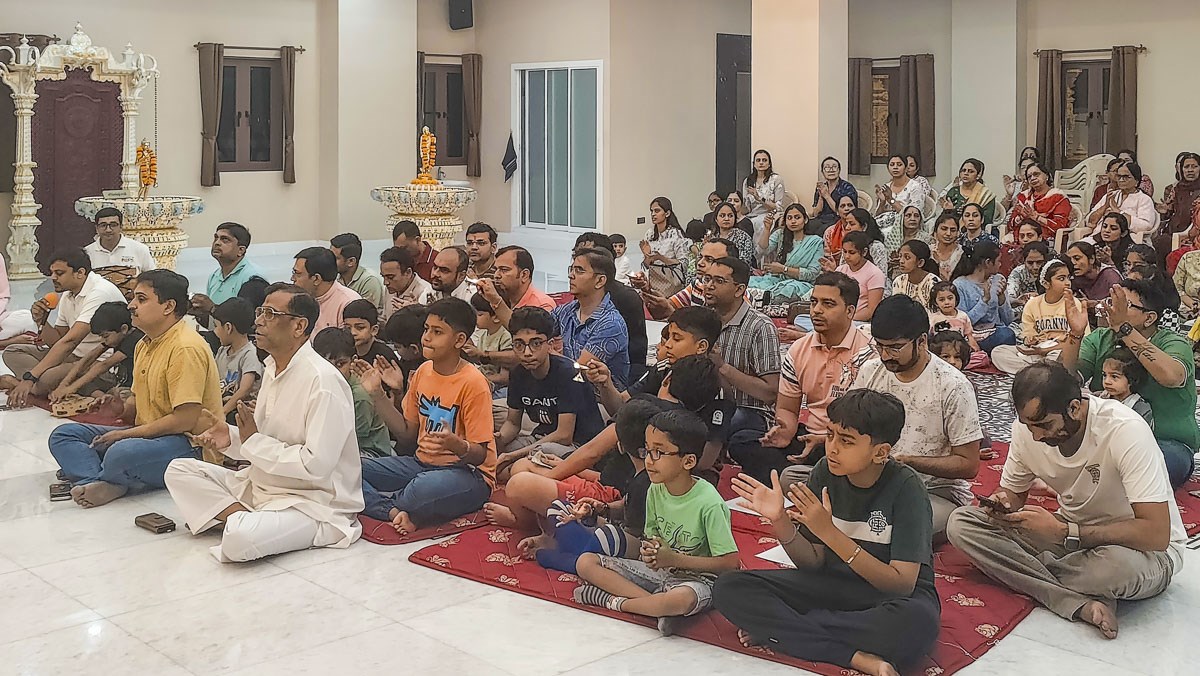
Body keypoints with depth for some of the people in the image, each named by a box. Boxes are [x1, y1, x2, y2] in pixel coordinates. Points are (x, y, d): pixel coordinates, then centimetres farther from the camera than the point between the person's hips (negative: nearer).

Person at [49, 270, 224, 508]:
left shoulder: (186, 348, -17)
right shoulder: (145, 344, 15)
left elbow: (185, 420, -22)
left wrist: (126, 434, -14)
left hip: (190, 445, -11)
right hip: (148, 435, 11)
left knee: (122, 454, -39)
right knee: (63, 435, 2)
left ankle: (89, 477, -7)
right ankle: (102, 485, -24)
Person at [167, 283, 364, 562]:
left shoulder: (323, 381, -20)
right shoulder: (273, 369, 9)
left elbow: (316, 465, -25)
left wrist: (253, 442, -15)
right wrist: (231, 437, -4)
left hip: (314, 501, -10)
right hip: (262, 484, 10)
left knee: (240, 539, -35)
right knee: (179, 470, 4)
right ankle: (241, 517, -11)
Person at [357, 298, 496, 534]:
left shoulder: (472, 383, -15)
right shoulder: (423, 372, 6)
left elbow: (480, 454, -14)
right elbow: (408, 432, 10)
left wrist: (457, 445, -36)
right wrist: (377, 395, 2)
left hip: (468, 472, -7)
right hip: (423, 462, 7)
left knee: (424, 488, -41)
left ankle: (379, 503, -9)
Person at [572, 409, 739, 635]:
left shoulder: (708, 503, -21)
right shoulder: (655, 490, -2)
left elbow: (729, 562, -19)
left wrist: (674, 559, -18)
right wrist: (652, 550, -13)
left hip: (695, 577, -7)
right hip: (658, 570, 7)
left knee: (681, 599, -43)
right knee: (585, 562, -8)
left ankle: (613, 601, -17)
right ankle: (656, 604, -19)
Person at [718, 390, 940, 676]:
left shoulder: (905, 486, -19)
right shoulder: (826, 472, -6)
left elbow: (903, 583, -25)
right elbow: (814, 562, -2)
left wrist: (829, 532, -32)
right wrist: (780, 522, -23)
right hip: (834, 584, 4)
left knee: (916, 622, -42)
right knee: (730, 588, -16)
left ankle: (782, 628, -22)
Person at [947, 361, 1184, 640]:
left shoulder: (1126, 430, -28)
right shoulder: (1027, 428, -11)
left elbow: (1156, 535, -32)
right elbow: (1013, 492, 7)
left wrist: (1063, 532, -34)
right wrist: (1003, 504, -18)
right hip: (1070, 533, 6)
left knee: (1119, 564, -43)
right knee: (961, 523, -12)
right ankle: (1081, 604, -23)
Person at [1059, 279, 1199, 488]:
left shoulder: (1175, 343, -6)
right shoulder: (1099, 340, 6)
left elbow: (1171, 376, -31)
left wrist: (1123, 328, -32)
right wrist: (1075, 334, -22)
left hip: (1166, 443, -4)